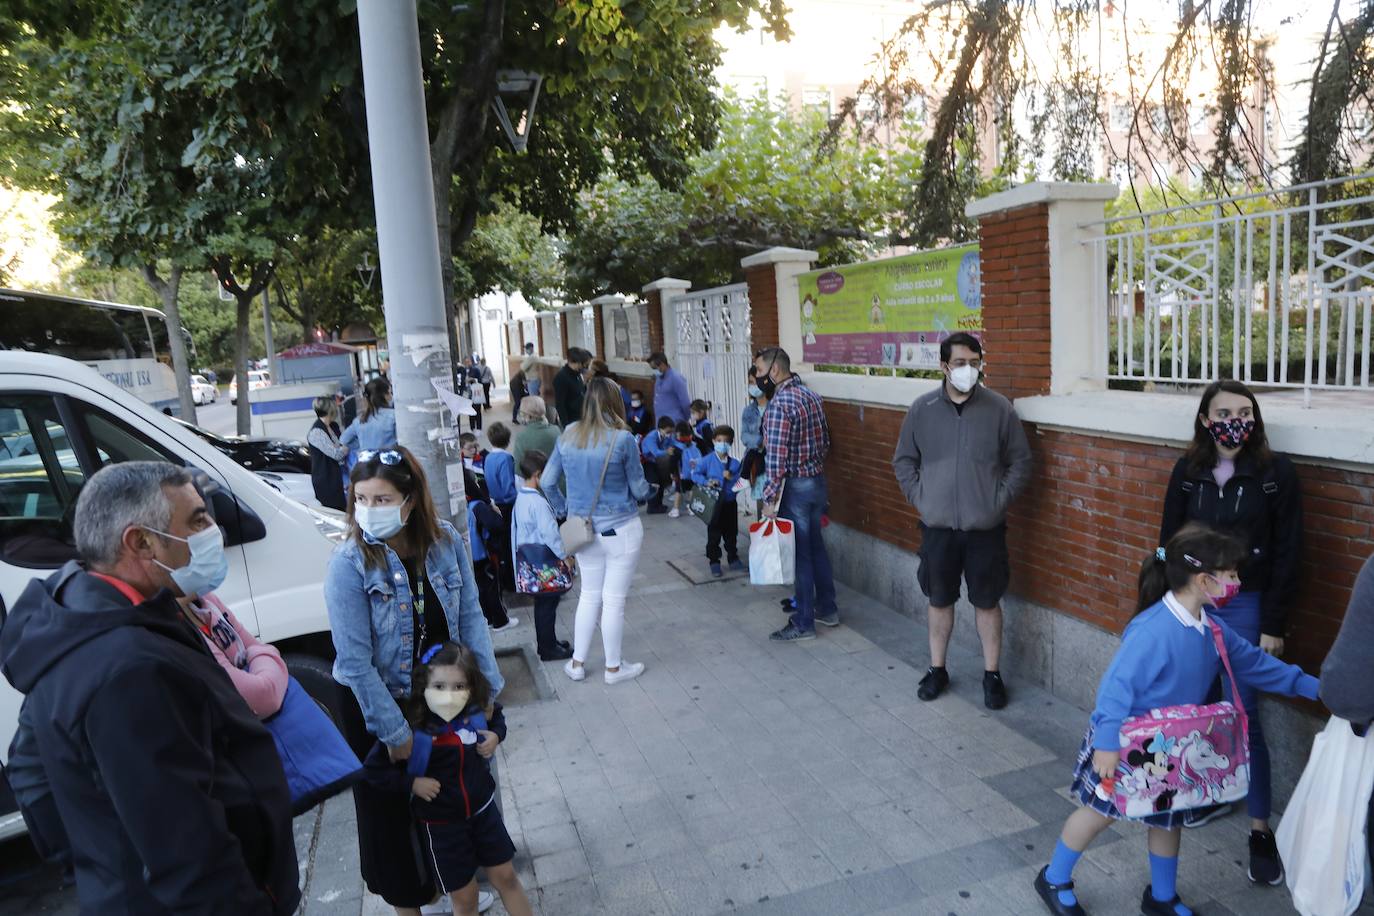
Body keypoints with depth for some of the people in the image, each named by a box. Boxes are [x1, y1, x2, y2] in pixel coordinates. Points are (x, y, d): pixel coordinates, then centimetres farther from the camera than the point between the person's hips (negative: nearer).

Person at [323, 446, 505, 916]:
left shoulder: (447, 542, -14)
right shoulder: (349, 565, -24)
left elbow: (470, 616, -5)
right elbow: (355, 660, -22)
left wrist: (489, 683, -7)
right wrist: (394, 730, -19)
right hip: (378, 703, -3)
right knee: (391, 805, 14)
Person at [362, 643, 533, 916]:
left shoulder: (478, 711, -13)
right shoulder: (411, 727, -24)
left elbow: (498, 715, 12)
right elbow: (374, 768, -13)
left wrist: (496, 735, -7)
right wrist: (411, 783, -21)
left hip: (483, 809, 3)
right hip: (440, 823, -2)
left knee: (505, 876, 16)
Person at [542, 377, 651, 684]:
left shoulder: (568, 436, -2)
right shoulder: (622, 438, -16)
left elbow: (547, 481, 4)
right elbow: (639, 488, -8)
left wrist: (563, 510, 17)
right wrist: (645, 492, 15)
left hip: (583, 529, 5)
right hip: (620, 530, -5)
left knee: (589, 595, 19)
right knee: (614, 600, 8)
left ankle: (577, 663, 28)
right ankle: (614, 667, 23)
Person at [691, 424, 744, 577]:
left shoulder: (735, 464, 0)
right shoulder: (707, 461, -7)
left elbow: (742, 482, 1)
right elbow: (695, 474, -4)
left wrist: (732, 478, -18)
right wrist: (706, 482, -19)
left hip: (730, 503, 3)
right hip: (714, 503, -3)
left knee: (731, 533, 16)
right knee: (714, 534, 4)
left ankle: (733, 558, 31)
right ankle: (714, 561, 15)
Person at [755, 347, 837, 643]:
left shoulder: (779, 404, -20)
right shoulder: (811, 395, 7)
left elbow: (776, 458, -23)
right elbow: (825, 442, 14)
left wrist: (769, 499, -18)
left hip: (795, 486, -8)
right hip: (818, 480, 8)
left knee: (800, 554, 2)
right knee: (816, 546, 19)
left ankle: (804, 623, 13)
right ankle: (827, 609, 31)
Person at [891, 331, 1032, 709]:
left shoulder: (999, 408, -5)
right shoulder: (922, 409, -1)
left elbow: (1020, 462, 2)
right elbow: (903, 460, 8)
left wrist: (999, 500, -6)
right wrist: (919, 497, -2)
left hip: (985, 527, -1)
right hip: (937, 526, 1)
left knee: (987, 602, 10)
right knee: (939, 600, 13)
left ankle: (992, 674, 25)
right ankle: (937, 669, 29)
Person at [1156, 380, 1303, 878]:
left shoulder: (1276, 472, -7)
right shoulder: (1188, 470, 1)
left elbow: (1286, 554, -6)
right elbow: (1169, 541, 6)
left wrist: (1274, 625, -7)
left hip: (1245, 606, -3)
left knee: (1242, 715, -2)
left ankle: (1260, 828, 11)